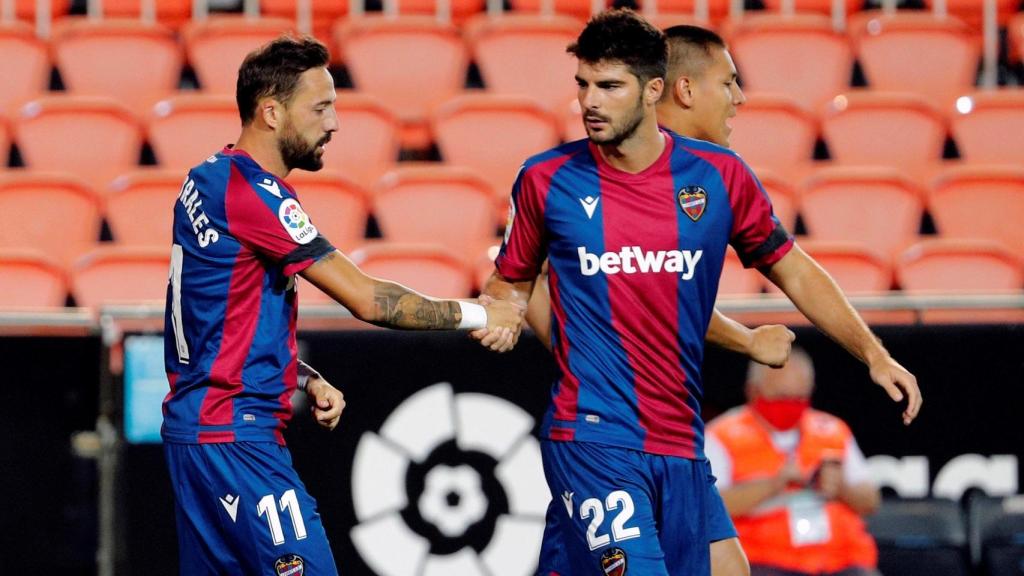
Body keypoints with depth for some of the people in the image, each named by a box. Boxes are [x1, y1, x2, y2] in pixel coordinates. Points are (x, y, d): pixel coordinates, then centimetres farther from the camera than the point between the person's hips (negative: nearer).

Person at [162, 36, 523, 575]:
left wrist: (306, 379, 9)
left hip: (193, 426, 10)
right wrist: (475, 315, -6)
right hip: (234, 434, -10)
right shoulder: (251, 191, -16)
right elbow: (365, 299, -16)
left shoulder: (209, 180, 13)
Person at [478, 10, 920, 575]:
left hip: (681, 445, 3)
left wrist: (873, 354, 8)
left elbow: (792, 270, 13)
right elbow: (511, 280, 15)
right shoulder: (548, 179, 0)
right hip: (591, 438, -3)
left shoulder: (718, 176, 3)